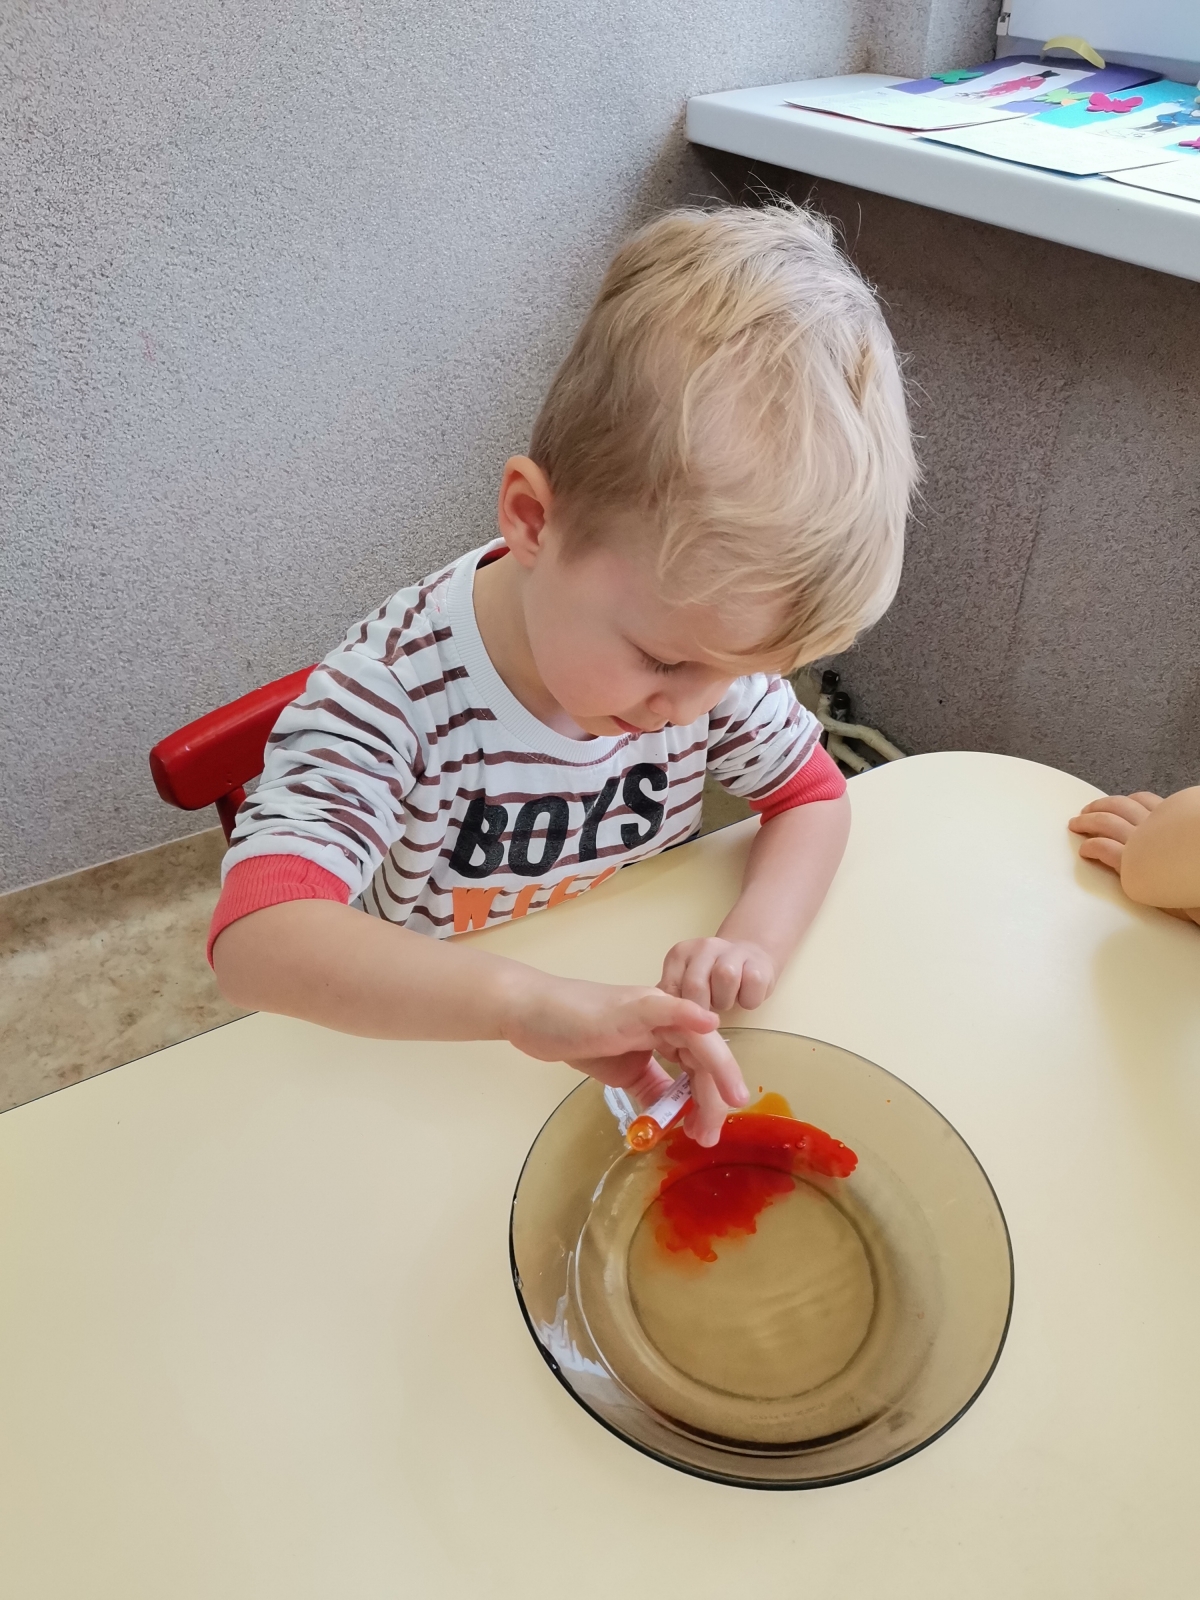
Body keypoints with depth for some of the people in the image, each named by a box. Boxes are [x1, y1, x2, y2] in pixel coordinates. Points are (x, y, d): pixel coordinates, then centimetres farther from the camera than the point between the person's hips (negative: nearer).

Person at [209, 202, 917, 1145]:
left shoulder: (710, 635, -12)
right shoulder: (393, 691, -26)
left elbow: (814, 797, 1)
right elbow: (256, 941, -36)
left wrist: (758, 937, -19)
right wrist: (530, 1000, -49)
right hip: (432, 1063, -3)